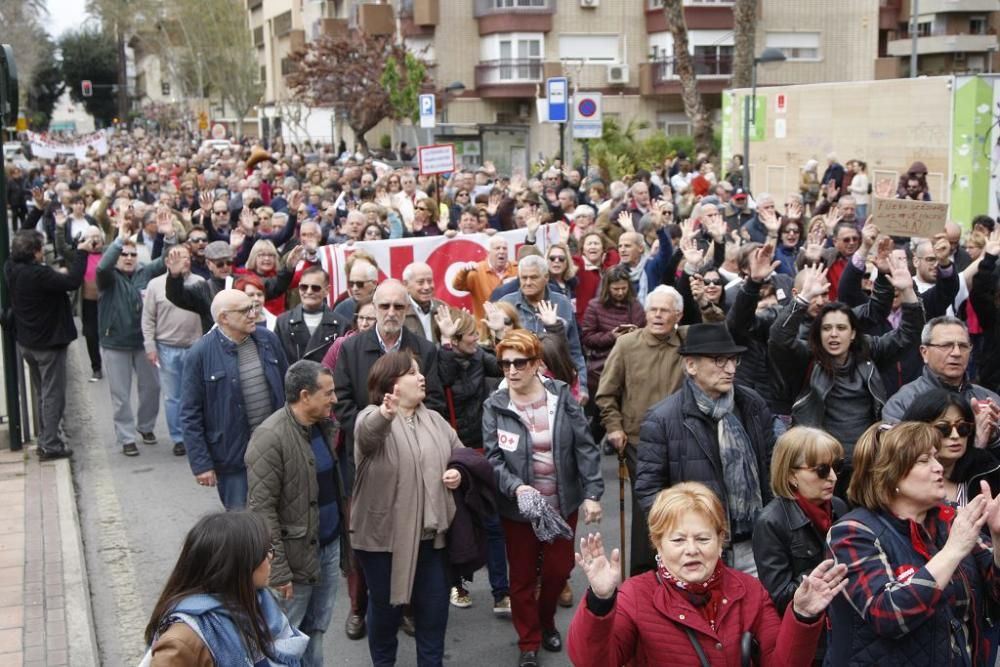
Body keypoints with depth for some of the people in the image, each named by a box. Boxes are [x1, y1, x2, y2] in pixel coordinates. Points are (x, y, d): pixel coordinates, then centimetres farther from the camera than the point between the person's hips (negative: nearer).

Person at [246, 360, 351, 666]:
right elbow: (262, 510, -19)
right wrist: (278, 570, -21)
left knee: (316, 630, 17)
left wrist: (342, 537, 13)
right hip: (297, 552, -7)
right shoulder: (270, 438, -18)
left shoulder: (323, 426, 6)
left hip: (330, 546, 7)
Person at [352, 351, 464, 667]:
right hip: (384, 534, -5)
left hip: (431, 533, 5)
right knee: (387, 606, 11)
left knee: (434, 607, 12)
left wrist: (459, 472, -5)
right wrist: (384, 415, -59)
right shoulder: (373, 417, -12)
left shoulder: (435, 420, 9)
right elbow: (366, 434, -36)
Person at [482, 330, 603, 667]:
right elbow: (493, 459, -11)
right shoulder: (494, 406, -9)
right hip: (518, 507, -1)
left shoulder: (561, 396, -7)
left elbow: (585, 447, -5)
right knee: (522, 577, 12)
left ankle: (546, 622, 45)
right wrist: (516, 487, -28)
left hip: (562, 503, 1)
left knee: (559, 570, 15)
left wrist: (592, 493, -10)